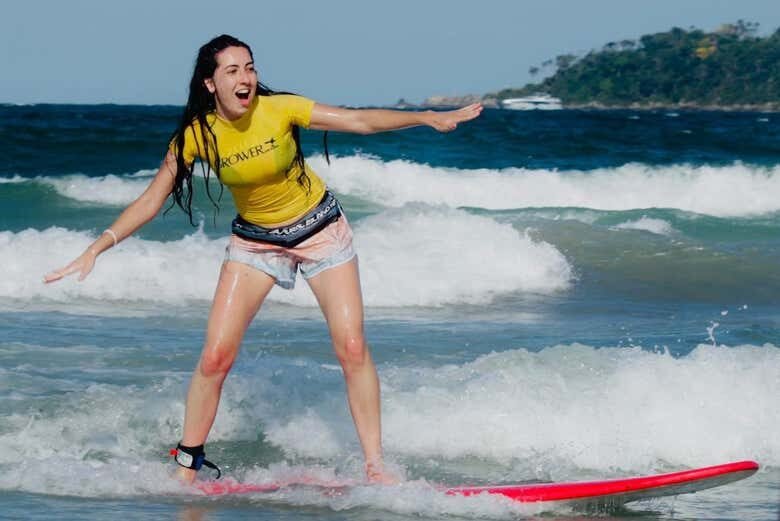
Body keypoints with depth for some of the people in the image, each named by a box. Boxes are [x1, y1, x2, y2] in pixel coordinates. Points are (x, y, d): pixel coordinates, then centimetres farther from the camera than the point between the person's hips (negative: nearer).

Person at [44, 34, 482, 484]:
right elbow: (152, 200, -12)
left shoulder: (279, 109, -21)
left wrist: (429, 118, -28)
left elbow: (359, 120, -19)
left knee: (352, 347, -10)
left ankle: (375, 467, -2)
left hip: (320, 228, -1)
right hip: (256, 241, 1)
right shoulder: (196, 136, -17)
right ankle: (187, 468, 5)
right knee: (216, 356, -9)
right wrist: (98, 247, -20)